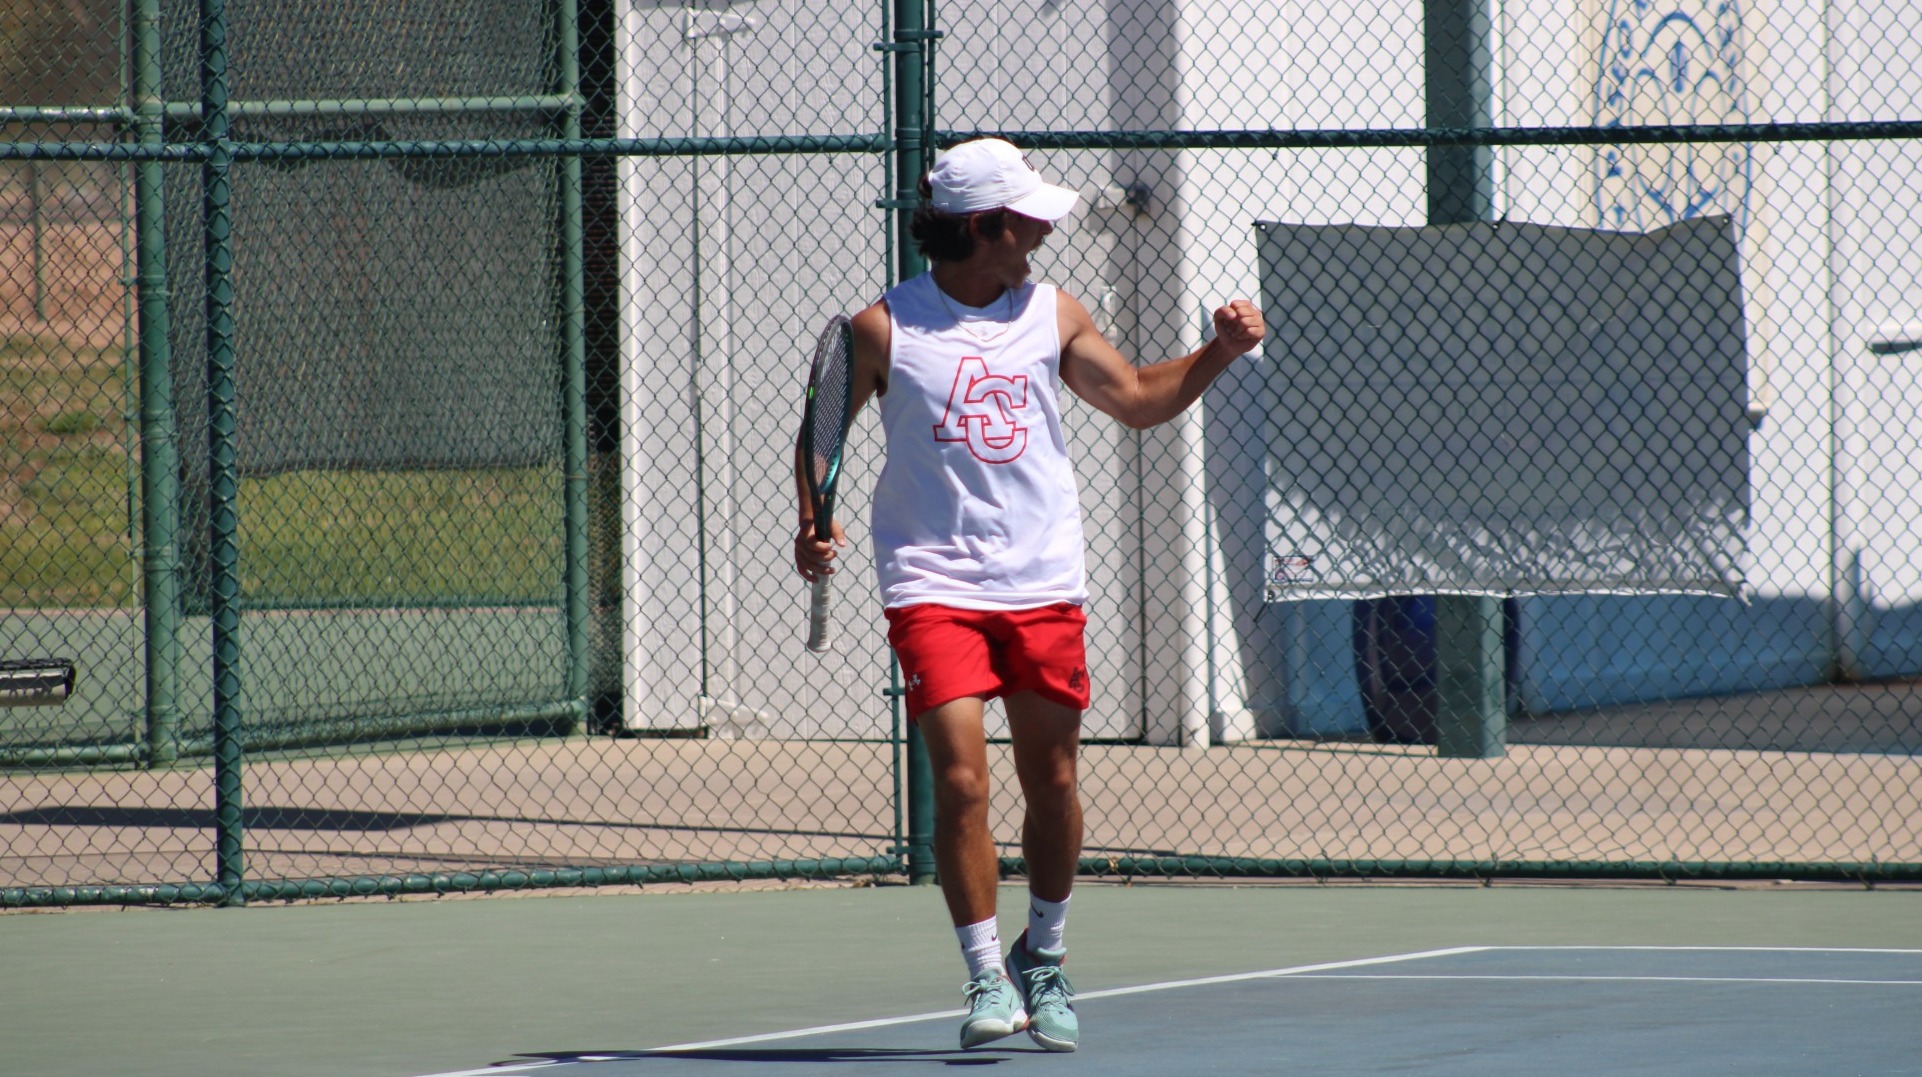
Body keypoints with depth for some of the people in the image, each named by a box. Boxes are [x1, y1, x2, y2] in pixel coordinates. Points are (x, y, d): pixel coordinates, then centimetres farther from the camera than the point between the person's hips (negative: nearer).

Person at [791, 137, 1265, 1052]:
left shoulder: (1052, 316, 7)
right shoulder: (883, 330, -2)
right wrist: (811, 523, -10)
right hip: (935, 588, -3)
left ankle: (1044, 961, 26)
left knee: (1051, 783, 6)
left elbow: (1138, 400, 16)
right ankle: (988, 977, -5)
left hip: (1043, 587, 3)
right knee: (960, 781, -13)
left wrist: (1220, 352, 3)